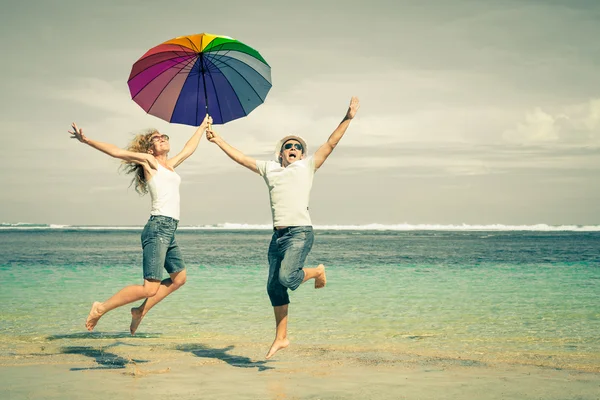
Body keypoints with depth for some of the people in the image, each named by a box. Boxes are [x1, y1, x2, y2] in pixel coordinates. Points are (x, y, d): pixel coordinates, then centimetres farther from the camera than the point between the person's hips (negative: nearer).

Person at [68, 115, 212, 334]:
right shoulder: (148, 160, 3)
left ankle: (141, 311, 24)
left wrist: (202, 127, 50)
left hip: (169, 232, 9)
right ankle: (101, 308, -4)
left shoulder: (169, 164, 22)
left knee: (179, 278, 19)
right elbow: (116, 151, -4)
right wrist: (86, 141, -13)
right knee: (150, 288, -15)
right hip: (158, 228, -9)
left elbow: (188, 149, 38)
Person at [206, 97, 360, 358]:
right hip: (278, 235, 5)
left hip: (300, 232, -5)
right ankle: (281, 338, 14)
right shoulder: (270, 169, 20)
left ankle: (317, 272, 9)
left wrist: (347, 119, -3)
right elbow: (240, 157, 25)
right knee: (274, 287, 4)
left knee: (286, 277, -23)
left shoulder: (307, 167, 10)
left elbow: (331, 144, 4)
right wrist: (218, 140, 26)